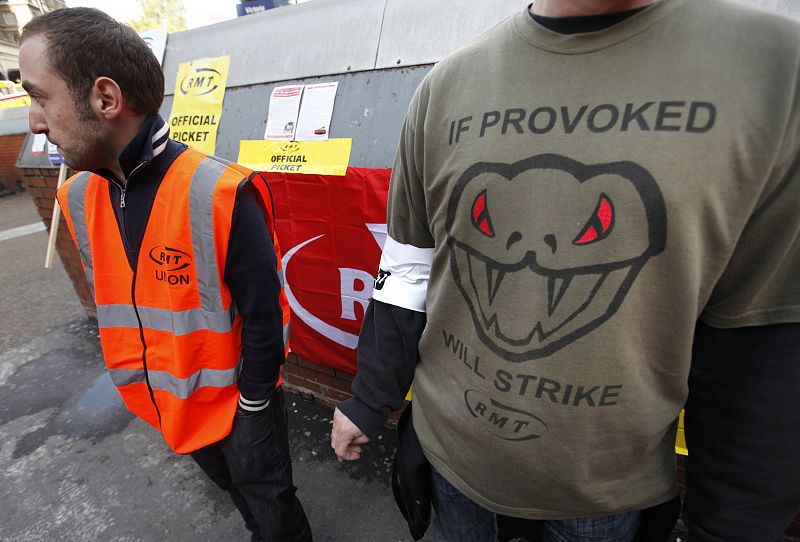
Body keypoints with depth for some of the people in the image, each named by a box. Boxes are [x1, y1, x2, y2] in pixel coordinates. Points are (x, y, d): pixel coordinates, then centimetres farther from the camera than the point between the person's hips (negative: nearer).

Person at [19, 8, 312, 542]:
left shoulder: (219, 194, -29)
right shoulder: (78, 198, -4)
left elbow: (263, 316, -23)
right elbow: (110, 300, 8)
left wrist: (252, 409, -13)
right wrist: (144, 386, 12)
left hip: (237, 399, -7)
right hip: (168, 405, 7)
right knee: (230, 484, 31)